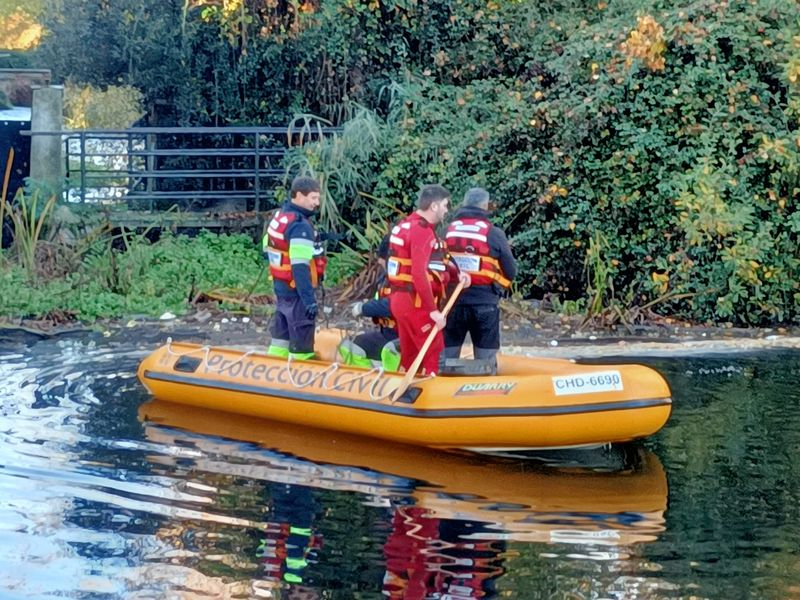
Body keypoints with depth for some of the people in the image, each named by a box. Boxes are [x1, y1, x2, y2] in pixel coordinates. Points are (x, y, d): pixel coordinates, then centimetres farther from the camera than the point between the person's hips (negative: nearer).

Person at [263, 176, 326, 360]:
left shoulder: (280, 216, 9)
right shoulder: (301, 226, -22)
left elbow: (268, 251, 17)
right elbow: (300, 267, -27)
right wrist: (309, 299, -28)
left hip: (281, 286, 10)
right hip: (296, 291, -10)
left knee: (281, 333, 18)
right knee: (301, 338, -5)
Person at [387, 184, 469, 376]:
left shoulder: (408, 225, 14)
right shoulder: (422, 231, -17)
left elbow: (435, 263, 18)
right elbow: (419, 274, -25)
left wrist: (456, 274, 3)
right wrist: (433, 311, -23)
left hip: (400, 300, 10)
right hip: (416, 303, -10)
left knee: (409, 355, 15)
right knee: (434, 351, -5)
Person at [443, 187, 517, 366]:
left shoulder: (447, 231, 2)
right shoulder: (494, 234, -4)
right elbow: (511, 271, 1)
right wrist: (499, 288, 20)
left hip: (452, 301, 2)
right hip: (484, 303, -2)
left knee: (447, 357, 11)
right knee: (486, 362, 5)